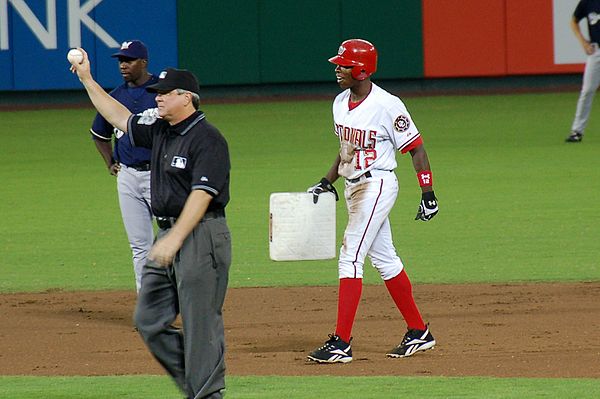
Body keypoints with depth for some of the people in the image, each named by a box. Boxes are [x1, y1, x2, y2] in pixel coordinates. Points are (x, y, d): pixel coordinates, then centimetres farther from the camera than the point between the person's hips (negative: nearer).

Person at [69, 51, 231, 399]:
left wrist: (175, 239, -25)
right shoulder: (159, 129, 14)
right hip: (169, 235, 10)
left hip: (201, 237, -10)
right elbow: (120, 117, 29)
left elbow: (202, 194, -20)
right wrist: (87, 79, 28)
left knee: (201, 322, -8)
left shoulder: (207, 139, -13)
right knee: (149, 321, 8)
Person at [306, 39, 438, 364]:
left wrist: (428, 194, -15)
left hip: (377, 185, -9)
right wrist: (327, 181, 13)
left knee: (350, 258, -14)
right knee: (383, 258, 14)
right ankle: (418, 333, 24)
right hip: (353, 187, 9)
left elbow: (416, 148, -13)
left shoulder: (386, 106, -17)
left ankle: (341, 343, -15)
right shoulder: (341, 102, 7)